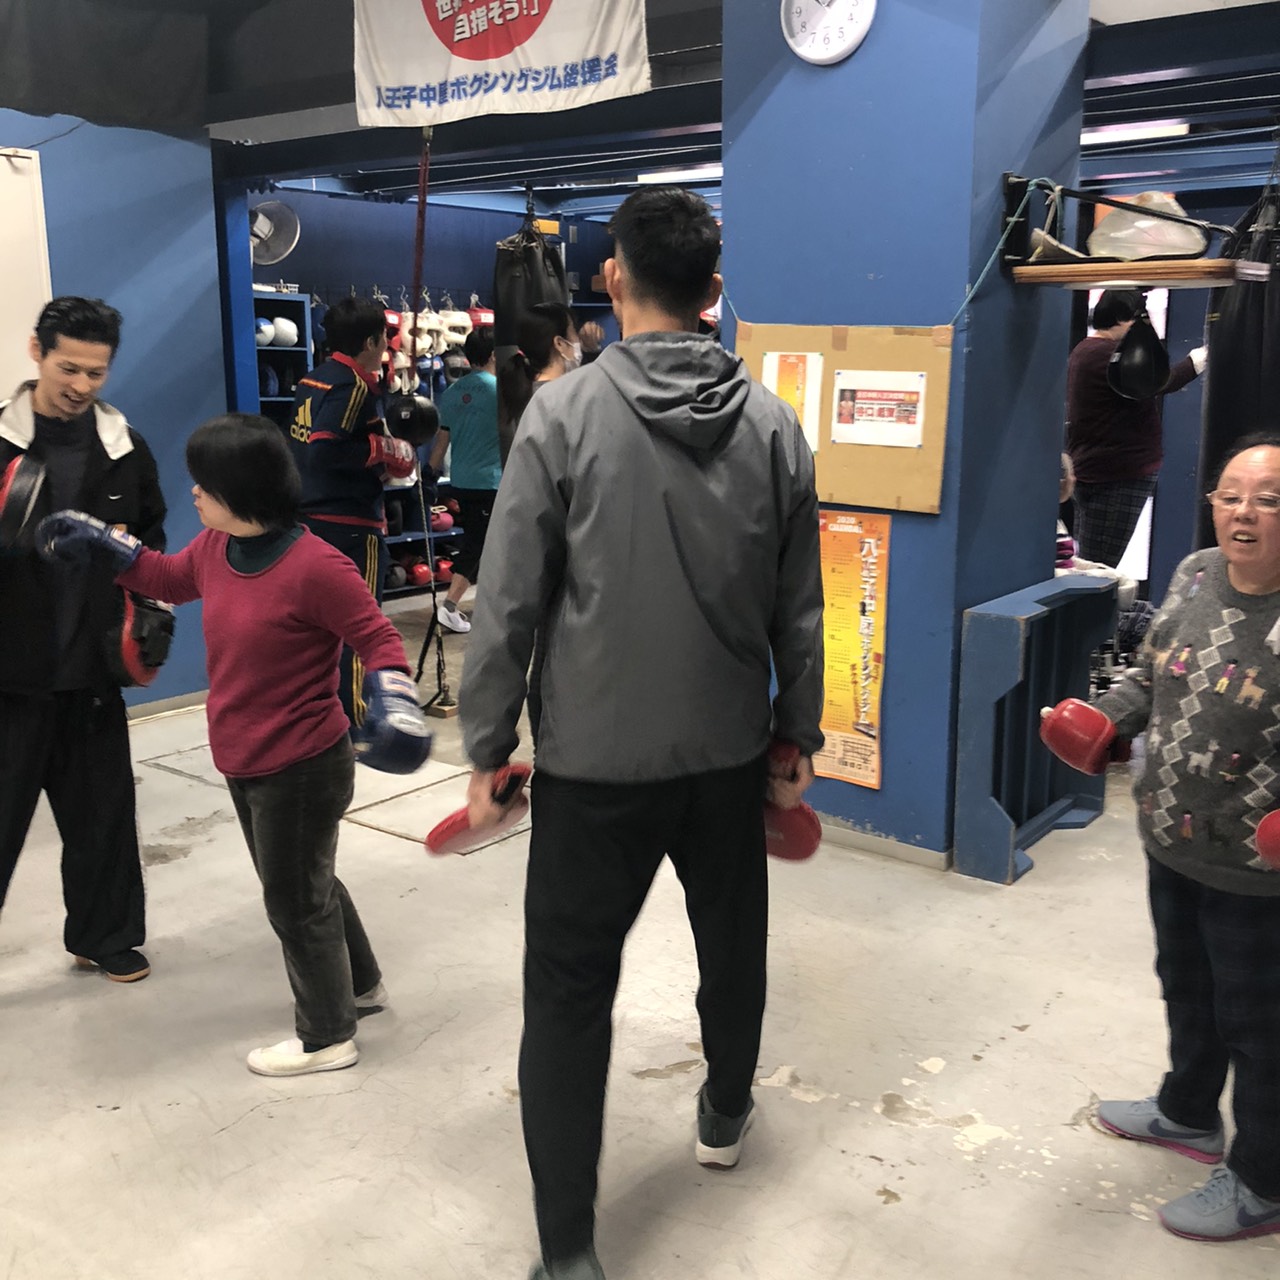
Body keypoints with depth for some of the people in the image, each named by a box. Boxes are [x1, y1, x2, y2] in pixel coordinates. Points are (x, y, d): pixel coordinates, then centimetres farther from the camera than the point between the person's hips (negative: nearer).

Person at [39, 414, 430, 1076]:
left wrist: (392, 703, -33)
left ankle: (327, 1037, 29)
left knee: (295, 900, 8)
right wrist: (101, 541, 16)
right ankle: (359, 984, 47)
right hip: (245, 766, 9)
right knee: (302, 883, 25)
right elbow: (170, 578, 21)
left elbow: (378, 638, -19)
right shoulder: (214, 548, -1)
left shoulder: (314, 566, -27)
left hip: (303, 769, -9)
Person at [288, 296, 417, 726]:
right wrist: (382, 450, -16)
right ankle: (353, 721, 6)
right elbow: (325, 450, -27)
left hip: (314, 517, 9)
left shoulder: (313, 380, 11)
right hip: (351, 523, -9)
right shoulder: (353, 386, -16)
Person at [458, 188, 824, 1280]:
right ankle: (726, 1113, 49)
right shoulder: (773, 424, -1)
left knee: (569, 987, 6)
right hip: (731, 750, 4)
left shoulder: (564, 413, -10)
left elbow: (510, 602, -10)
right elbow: (799, 610, 4)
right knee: (732, 941, 24)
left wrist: (488, 749, -1)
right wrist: (798, 741, 14)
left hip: (595, 754, -3)